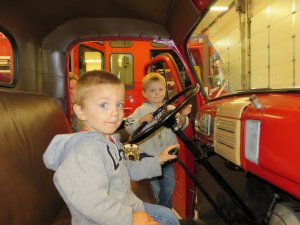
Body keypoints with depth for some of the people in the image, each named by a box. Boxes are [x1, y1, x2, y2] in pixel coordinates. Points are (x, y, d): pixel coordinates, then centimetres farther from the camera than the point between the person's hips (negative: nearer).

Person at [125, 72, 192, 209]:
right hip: (149, 156, -3)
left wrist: (183, 116, -18)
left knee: (169, 185, 16)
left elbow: (180, 126, 1)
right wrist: (141, 121, -26)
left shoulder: (171, 109, 3)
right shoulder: (141, 110, -6)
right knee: (155, 187, 9)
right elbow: (128, 127, -11)